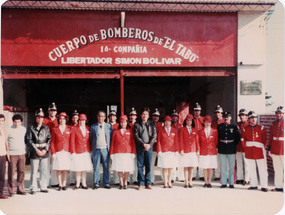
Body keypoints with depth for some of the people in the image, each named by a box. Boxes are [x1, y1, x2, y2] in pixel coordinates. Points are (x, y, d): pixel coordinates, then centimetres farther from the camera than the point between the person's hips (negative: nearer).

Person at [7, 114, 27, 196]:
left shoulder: (24, 129, 9)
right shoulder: (9, 130, -3)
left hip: (22, 153, 4)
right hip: (12, 154, -3)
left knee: (21, 172, 4)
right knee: (11, 172, -1)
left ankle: (20, 189, 13)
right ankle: (11, 190, 8)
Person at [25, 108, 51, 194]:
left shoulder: (46, 128, 12)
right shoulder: (31, 128, 3)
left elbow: (49, 139, 7)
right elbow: (28, 140, -3)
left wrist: (45, 149, -7)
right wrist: (36, 150, -10)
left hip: (44, 152, 2)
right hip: (34, 153, -2)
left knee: (44, 171, 5)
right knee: (34, 172, 1)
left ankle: (43, 187, 15)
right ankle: (33, 188, 9)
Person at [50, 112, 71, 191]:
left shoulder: (69, 129, 8)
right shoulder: (54, 129, 7)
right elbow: (52, 142, 5)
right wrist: (53, 153, -3)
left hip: (67, 152, 0)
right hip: (58, 152, 0)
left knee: (65, 169, 1)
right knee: (58, 169, 0)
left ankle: (64, 184, 9)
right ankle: (60, 185, 8)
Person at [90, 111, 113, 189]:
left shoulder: (109, 126, 8)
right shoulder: (93, 126, 8)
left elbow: (112, 138, 8)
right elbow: (90, 139, 11)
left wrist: (110, 148, 1)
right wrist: (92, 147, 4)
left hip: (105, 149, 0)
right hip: (96, 149, 0)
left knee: (106, 167, 2)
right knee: (96, 167, 3)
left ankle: (106, 183, 9)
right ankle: (96, 183, 10)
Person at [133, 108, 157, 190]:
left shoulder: (152, 124, 11)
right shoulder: (137, 124, 6)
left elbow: (154, 135, 4)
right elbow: (136, 136, -2)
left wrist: (149, 144, -9)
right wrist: (144, 144, -10)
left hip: (149, 147, 1)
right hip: (140, 148, -1)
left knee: (148, 166, 3)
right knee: (140, 166, 0)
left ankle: (148, 183, 10)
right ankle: (141, 183, 7)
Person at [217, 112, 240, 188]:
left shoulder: (234, 127, 3)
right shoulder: (219, 126, 6)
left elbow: (238, 137, 7)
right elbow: (217, 137, 10)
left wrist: (234, 145, 1)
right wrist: (218, 145, 2)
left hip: (231, 149, -1)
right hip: (222, 149, 1)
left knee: (231, 167, 3)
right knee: (223, 167, 5)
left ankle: (231, 183, 10)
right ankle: (223, 183, 12)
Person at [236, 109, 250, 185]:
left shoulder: (249, 125, -3)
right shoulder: (237, 124, 12)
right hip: (238, 147, 5)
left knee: (246, 164, -2)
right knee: (239, 164, 10)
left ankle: (246, 180, 3)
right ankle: (239, 178, 19)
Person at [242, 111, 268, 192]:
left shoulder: (261, 128, 2)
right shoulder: (245, 129, 6)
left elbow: (264, 140, 4)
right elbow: (243, 140, 10)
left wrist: (262, 148, 1)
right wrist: (246, 147, 2)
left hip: (259, 151, -2)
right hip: (249, 152, 2)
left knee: (262, 169, -4)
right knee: (251, 169, 8)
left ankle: (264, 186, 0)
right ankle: (253, 185, 17)